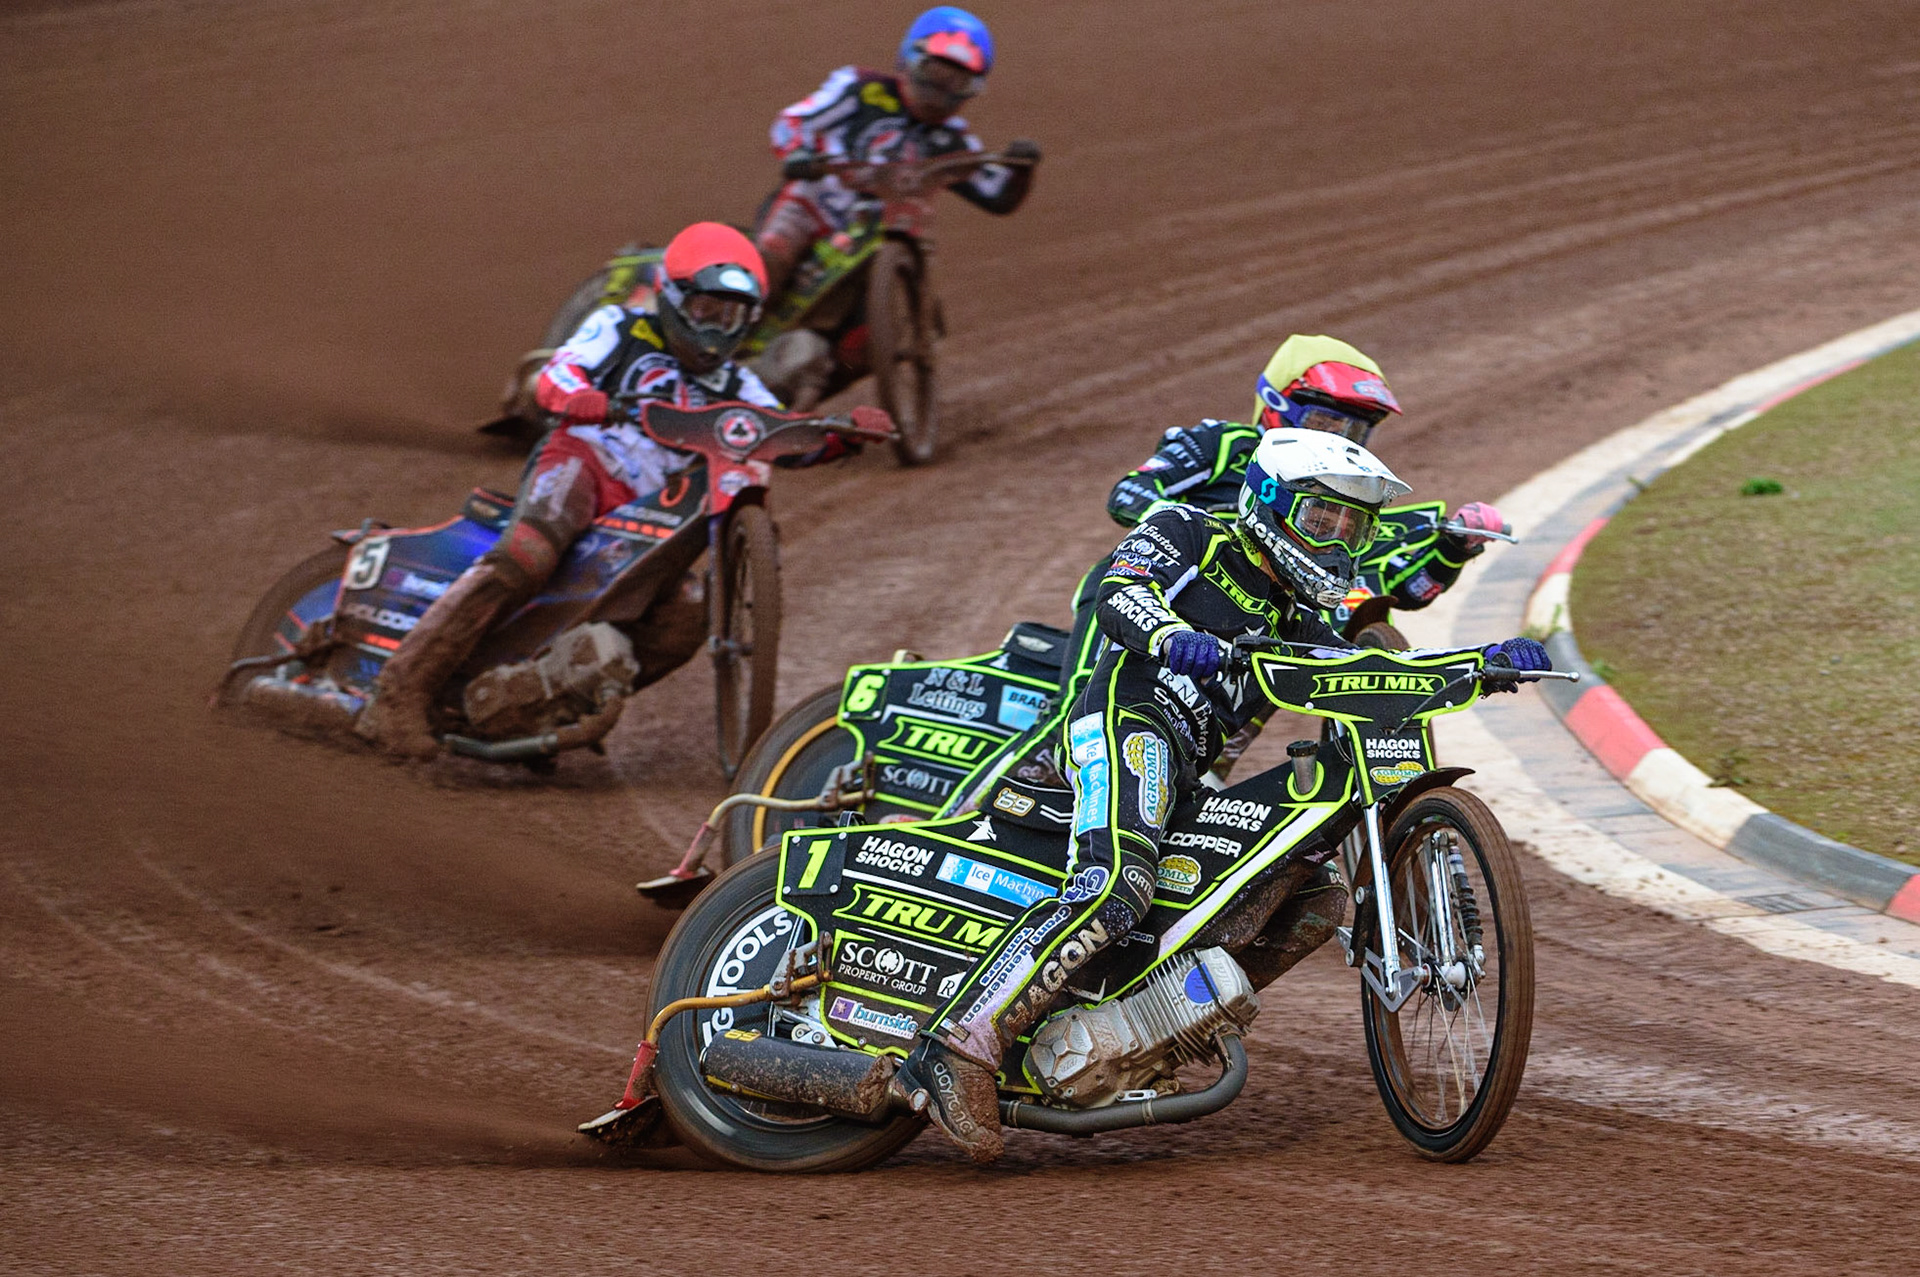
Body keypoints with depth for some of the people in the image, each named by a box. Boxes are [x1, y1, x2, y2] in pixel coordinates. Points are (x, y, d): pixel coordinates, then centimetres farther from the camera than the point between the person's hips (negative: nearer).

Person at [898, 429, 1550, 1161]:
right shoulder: (1188, 534, 8)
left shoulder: (1296, 617, 28)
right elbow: (1119, 593, -9)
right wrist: (1172, 636, -31)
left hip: (1191, 776, 9)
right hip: (1128, 721, -9)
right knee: (1116, 887, -32)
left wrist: (1486, 664, 9)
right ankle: (961, 1047, -41)